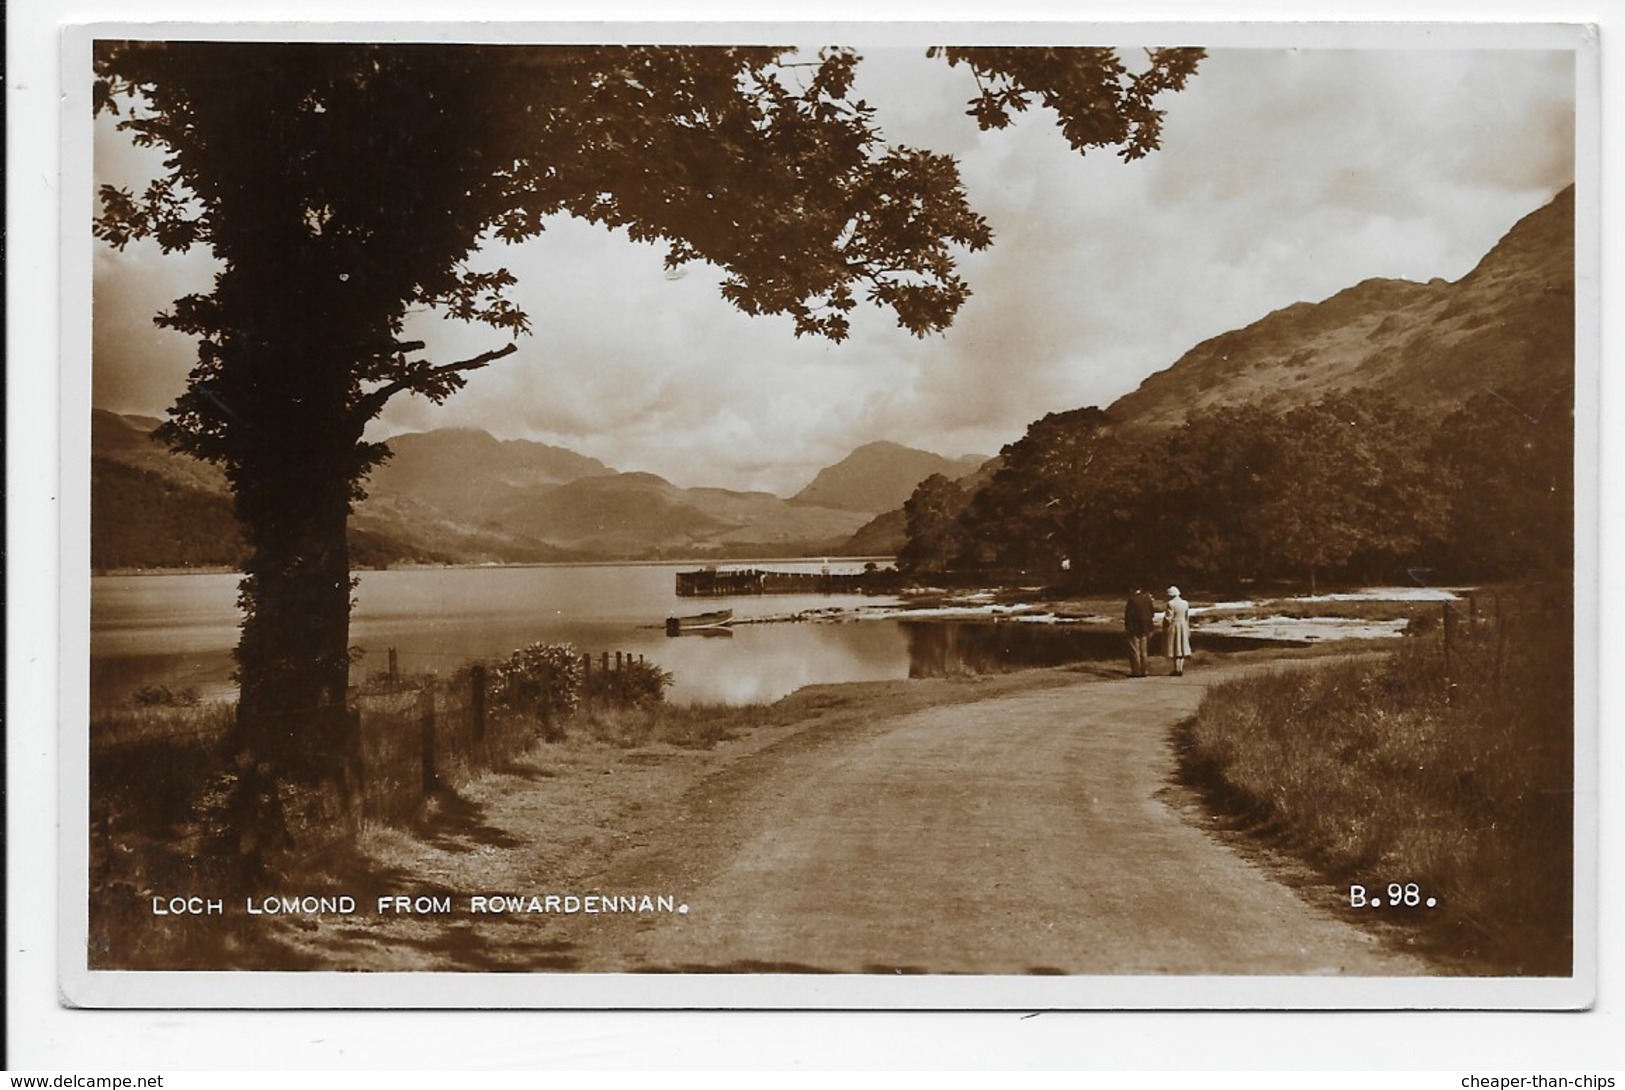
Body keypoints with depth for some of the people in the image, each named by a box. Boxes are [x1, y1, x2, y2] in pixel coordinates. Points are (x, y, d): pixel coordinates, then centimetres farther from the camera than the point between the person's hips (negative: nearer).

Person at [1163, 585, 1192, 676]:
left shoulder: (1170, 604, -15)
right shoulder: (1185, 603, 4)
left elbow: (1167, 618, -15)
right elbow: (1187, 617, 10)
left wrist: (1164, 631, -8)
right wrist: (1187, 630, 18)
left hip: (1173, 626, -5)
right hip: (1183, 627, 6)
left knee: (1175, 648, 0)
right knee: (1182, 648, 10)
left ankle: (1176, 670, -1)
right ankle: (1181, 669, 8)